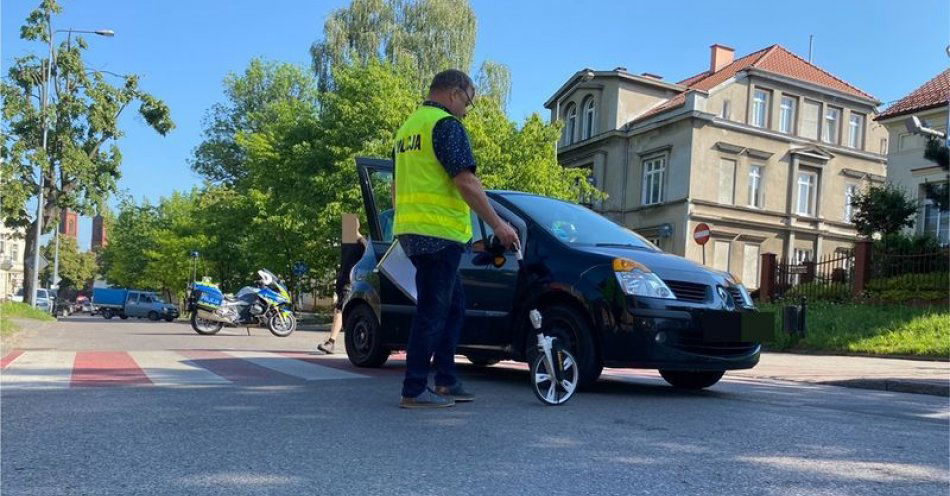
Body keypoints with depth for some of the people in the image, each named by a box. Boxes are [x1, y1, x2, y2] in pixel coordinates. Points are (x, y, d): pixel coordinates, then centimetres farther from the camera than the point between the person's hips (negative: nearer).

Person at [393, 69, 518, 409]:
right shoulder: (446, 124, -8)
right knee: (433, 311, -4)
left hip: (410, 230, 10)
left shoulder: (408, 127, 21)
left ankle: (445, 382, 18)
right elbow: (465, 180, -17)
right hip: (439, 231, -9)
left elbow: (398, 188, 26)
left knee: (454, 305, 16)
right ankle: (414, 391, 1)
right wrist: (497, 224, -13)